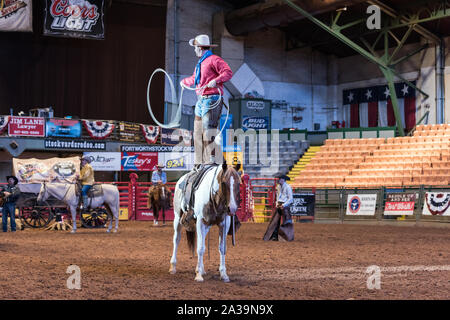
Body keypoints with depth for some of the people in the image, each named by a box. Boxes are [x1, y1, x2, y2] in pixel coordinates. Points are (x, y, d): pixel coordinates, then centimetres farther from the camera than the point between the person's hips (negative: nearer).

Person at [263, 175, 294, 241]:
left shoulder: (288, 187, -10)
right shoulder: (279, 187, 14)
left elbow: (290, 199, -13)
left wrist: (284, 205, -19)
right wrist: (277, 204, 8)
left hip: (285, 206, -8)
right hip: (279, 205, 8)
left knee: (286, 221, -7)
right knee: (275, 221, 4)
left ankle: (290, 237, -1)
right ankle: (274, 237, 8)